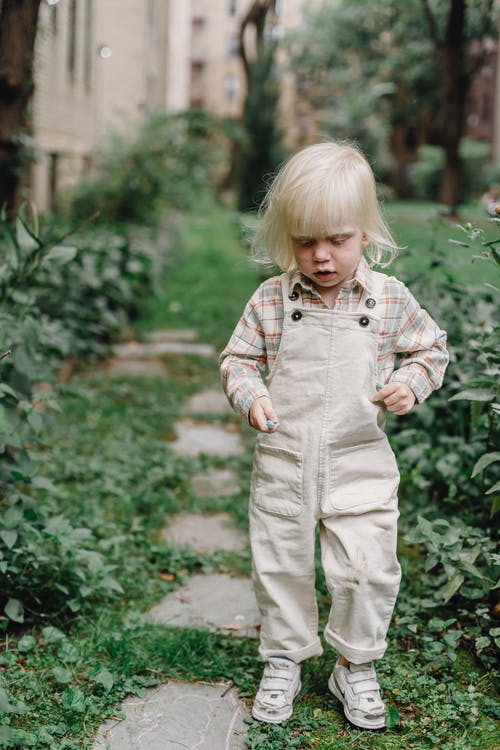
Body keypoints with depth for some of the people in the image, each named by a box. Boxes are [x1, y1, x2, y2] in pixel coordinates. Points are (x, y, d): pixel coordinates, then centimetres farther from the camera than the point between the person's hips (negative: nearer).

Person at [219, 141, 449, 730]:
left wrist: (409, 383, -11)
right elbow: (239, 359, 5)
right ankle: (283, 663, 35)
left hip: (360, 464, -1)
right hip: (282, 462, 1)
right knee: (280, 567, 13)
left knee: (368, 569, 2)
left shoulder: (390, 299, -5)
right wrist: (250, 396, -14)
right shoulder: (271, 300, -5)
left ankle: (356, 667, 27)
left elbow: (430, 349, 8)